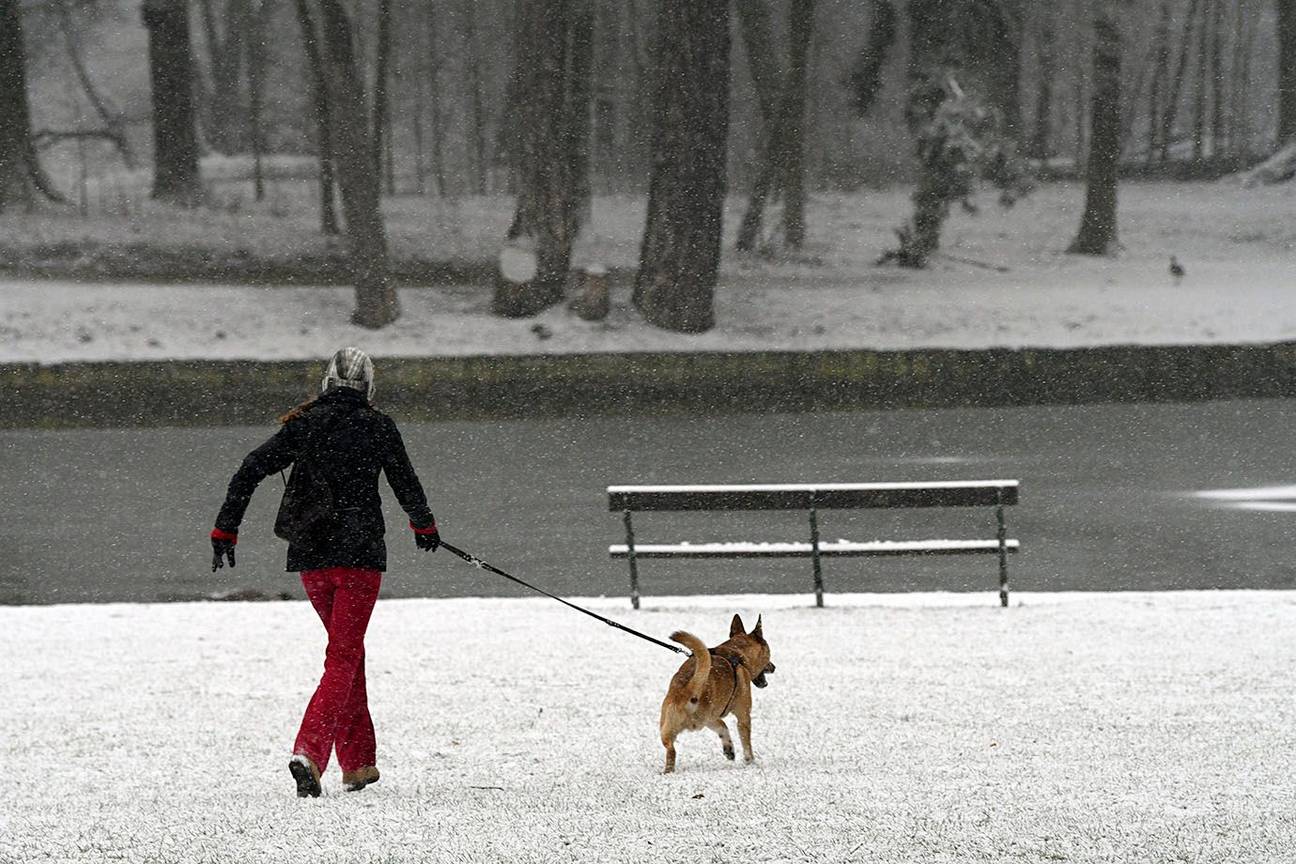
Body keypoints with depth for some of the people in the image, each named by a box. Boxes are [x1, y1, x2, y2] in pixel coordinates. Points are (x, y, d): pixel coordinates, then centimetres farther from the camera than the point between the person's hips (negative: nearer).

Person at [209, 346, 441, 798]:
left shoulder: (302, 424, 5)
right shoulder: (377, 426, -2)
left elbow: (251, 470, -2)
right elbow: (406, 484, 9)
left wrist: (225, 531, 2)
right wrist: (424, 526, 28)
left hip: (309, 558, 4)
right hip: (359, 556, -4)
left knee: (347, 648, 21)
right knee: (342, 660, -5)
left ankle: (358, 762, 24)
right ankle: (309, 752, -27)